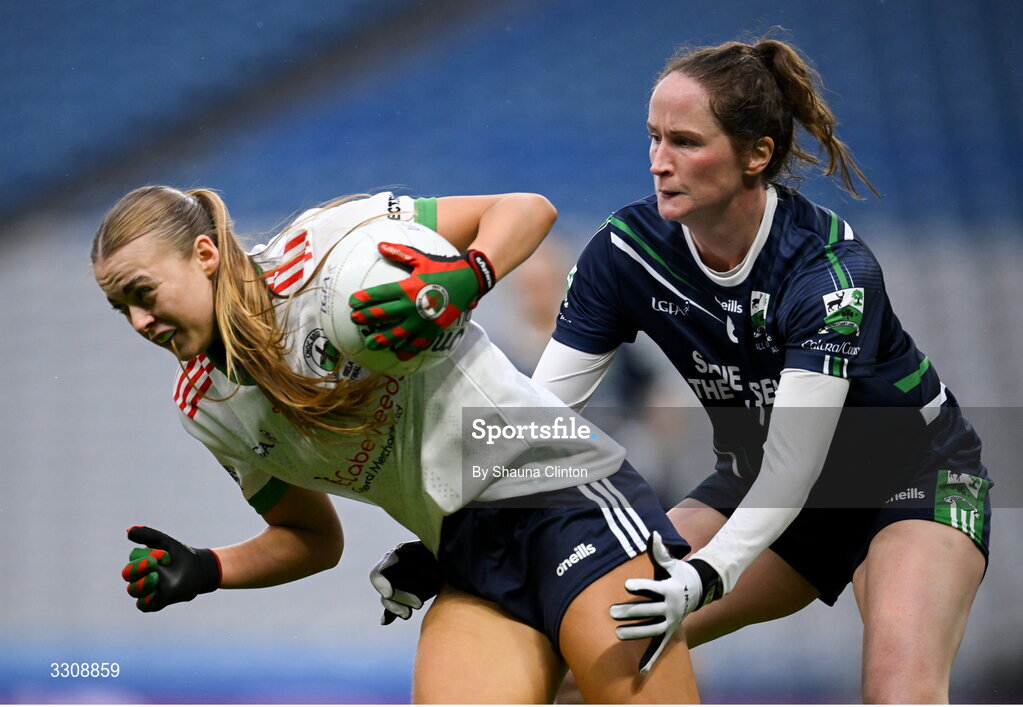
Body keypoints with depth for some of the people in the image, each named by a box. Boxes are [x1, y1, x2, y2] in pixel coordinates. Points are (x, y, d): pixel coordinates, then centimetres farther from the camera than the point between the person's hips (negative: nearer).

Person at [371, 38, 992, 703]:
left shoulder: (832, 268, -30)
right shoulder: (628, 249, -16)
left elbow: (793, 465, -34)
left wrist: (708, 575, -50)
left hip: (915, 472, -5)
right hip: (760, 483, 6)